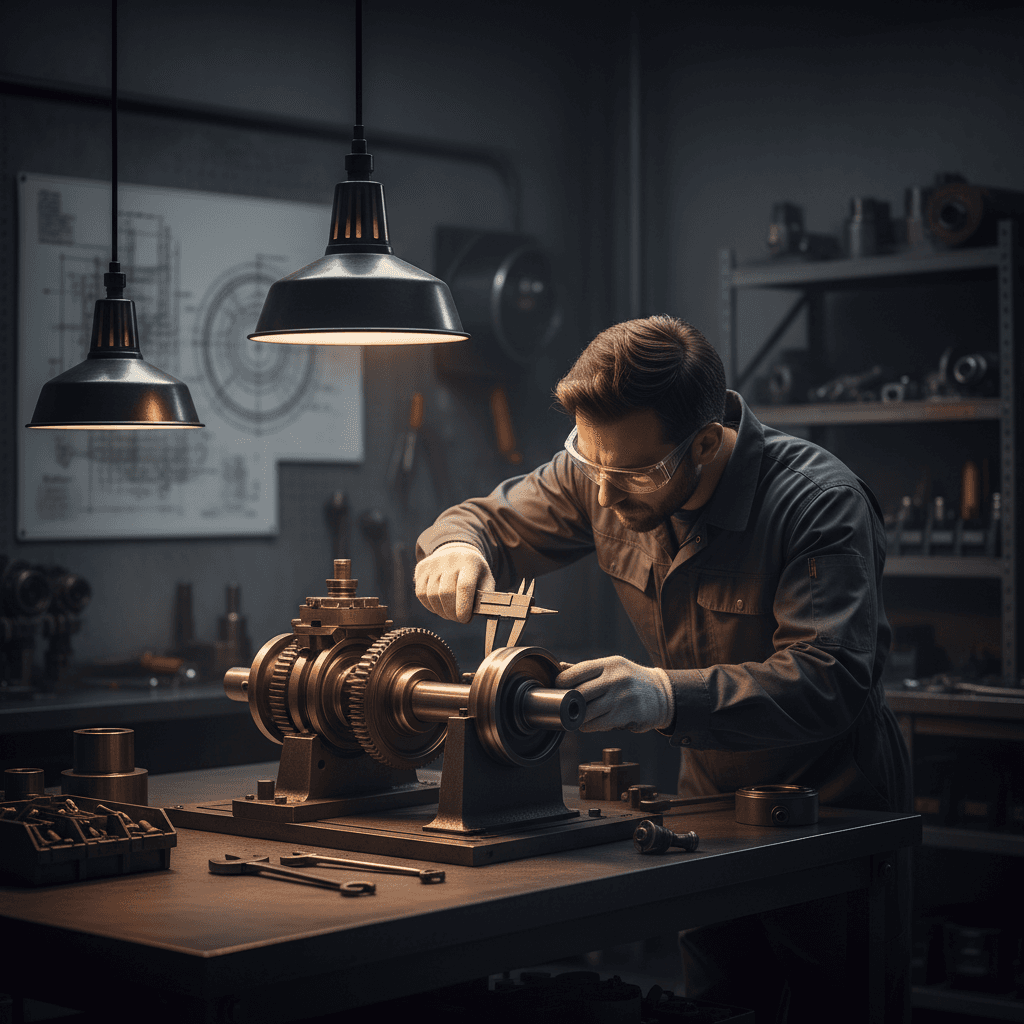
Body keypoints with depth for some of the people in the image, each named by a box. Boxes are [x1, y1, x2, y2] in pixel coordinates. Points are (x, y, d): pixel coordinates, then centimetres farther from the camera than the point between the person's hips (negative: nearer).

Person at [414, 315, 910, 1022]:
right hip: (710, 804, 5)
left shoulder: (822, 504, -26)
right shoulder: (601, 472, -9)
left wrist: (669, 697, -49)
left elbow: (831, 683, -36)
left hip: (836, 811, -5)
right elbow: (493, 519, 6)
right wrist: (455, 546, -20)